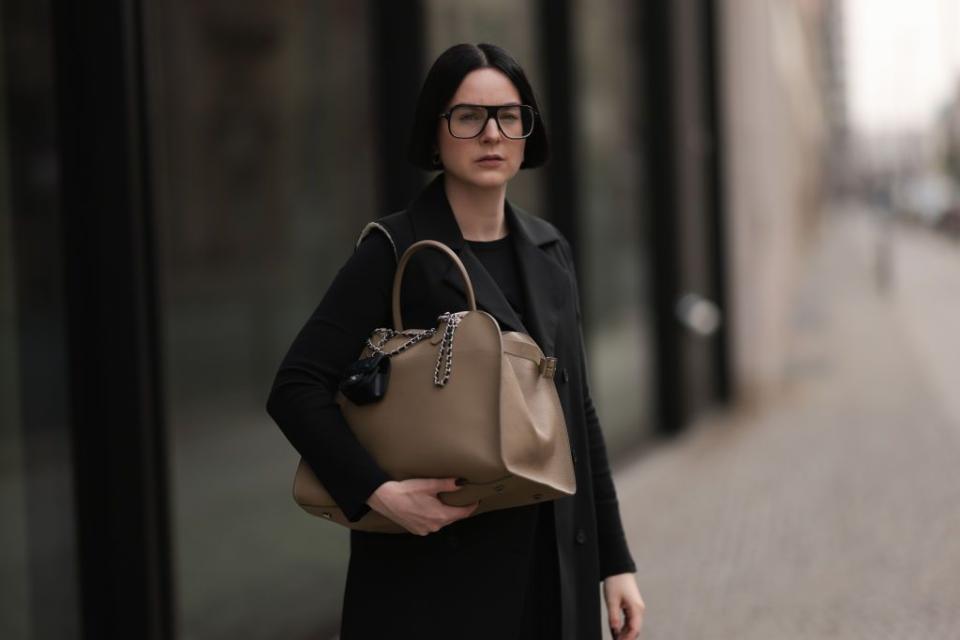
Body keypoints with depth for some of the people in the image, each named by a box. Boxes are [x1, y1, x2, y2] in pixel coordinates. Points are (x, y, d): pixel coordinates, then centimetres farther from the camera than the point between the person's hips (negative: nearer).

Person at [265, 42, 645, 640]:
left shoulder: (549, 251, 9)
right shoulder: (396, 252, -7)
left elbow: (578, 412, 12)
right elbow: (297, 389, -12)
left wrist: (615, 561, 9)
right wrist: (378, 492, -24)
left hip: (552, 566, 5)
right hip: (435, 572, -5)